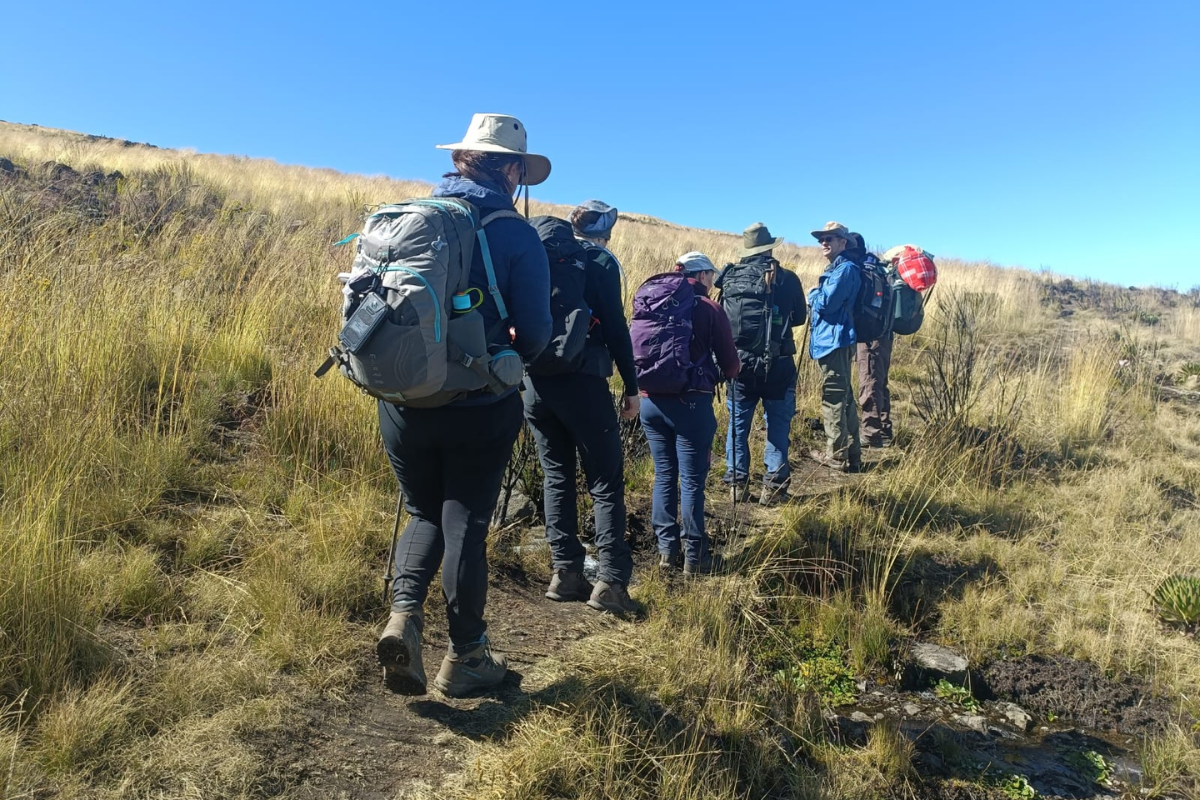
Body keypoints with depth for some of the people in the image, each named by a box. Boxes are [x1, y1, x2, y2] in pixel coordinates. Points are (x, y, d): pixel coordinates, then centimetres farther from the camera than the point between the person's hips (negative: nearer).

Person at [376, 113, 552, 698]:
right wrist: (513, 357, 15)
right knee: (465, 523, 9)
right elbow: (535, 332, -8)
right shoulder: (514, 233, -8)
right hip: (479, 408, -3)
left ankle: (403, 615, 1)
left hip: (402, 402, 4)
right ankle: (465, 657, 21)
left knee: (425, 514, 21)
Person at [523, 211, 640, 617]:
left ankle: (566, 572, 14)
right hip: (580, 380, -5)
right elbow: (615, 327, -5)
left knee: (557, 476, 13)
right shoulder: (598, 261, 1)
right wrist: (631, 386, -1)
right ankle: (611, 580, -5)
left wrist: (530, 360, 16)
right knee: (606, 481, 0)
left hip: (535, 380, 5)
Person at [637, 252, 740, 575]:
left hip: (651, 400, 5)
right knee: (691, 481, 3)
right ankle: (694, 556, 10)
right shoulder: (710, 310, -3)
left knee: (664, 476, 14)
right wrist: (730, 369, 21)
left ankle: (666, 549, 20)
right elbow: (730, 366, -2)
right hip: (689, 402, -5)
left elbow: (638, 351, 15)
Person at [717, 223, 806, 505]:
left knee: (738, 421, 15)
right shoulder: (786, 278, -4)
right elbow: (799, 318, 9)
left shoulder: (730, 277, 1)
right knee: (778, 423, 9)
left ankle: (736, 480, 18)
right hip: (777, 364, -2)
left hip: (739, 361, 2)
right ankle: (773, 484, 8)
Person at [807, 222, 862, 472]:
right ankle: (851, 453, 21)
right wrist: (816, 297, 5)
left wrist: (812, 293, -1)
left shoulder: (845, 268, -12)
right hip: (833, 340, 11)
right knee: (844, 398, 13)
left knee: (833, 399, -5)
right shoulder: (835, 268, 19)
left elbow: (824, 303, -19)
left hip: (834, 340, -11)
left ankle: (836, 455, 1)